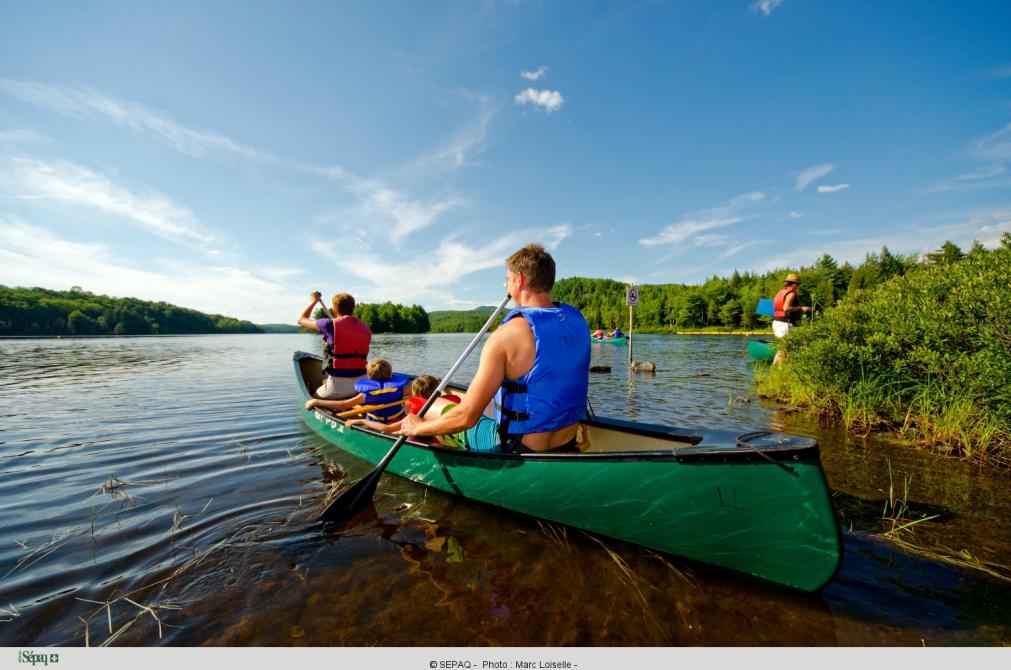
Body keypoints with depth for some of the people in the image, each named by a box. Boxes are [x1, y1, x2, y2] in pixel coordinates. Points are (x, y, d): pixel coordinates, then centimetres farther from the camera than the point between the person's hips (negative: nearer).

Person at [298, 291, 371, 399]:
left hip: (338, 384, -4)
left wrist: (314, 301, 26)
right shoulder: (365, 328, 6)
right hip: (362, 383, 4)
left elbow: (301, 320, 12)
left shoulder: (330, 324, -6)